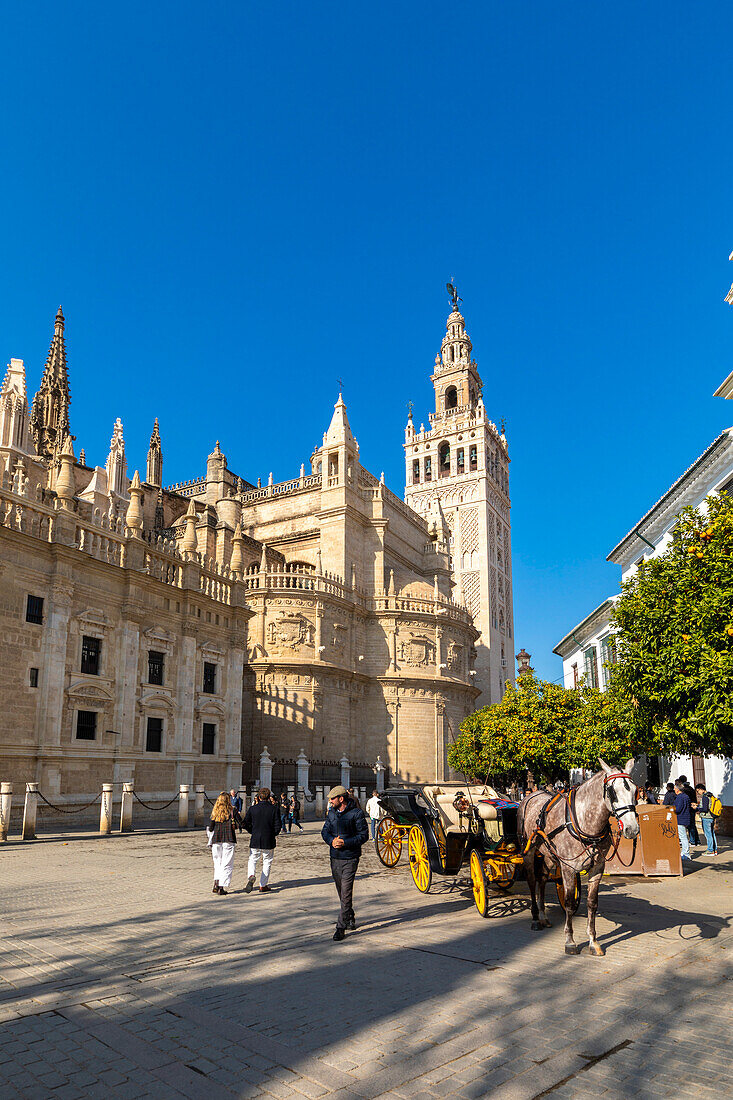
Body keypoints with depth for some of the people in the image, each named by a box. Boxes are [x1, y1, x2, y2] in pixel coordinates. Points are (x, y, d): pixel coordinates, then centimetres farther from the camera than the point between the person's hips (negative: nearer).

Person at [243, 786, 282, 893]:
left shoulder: (252, 809, -4)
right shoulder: (274, 809, -7)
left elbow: (246, 824, 0)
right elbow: (278, 825, -8)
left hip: (255, 840, 1)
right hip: (269, 841, -1)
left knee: (253, 860, 13)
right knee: (267, 862, 13)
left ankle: (251, 876, -15)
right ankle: (263, 885, 16)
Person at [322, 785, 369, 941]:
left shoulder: (356, 813, -11)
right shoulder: (332, 812, 8)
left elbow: (364, 835, -10)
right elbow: (325, 831, 12)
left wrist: (345, 843, -20)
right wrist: (331, 840, -10)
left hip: (350, 858, -6)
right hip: (335, 858, 6)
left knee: (346, 893, -7)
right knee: (341, 892, 16)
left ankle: (341, 927, -2)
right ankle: (350, 918, 36)